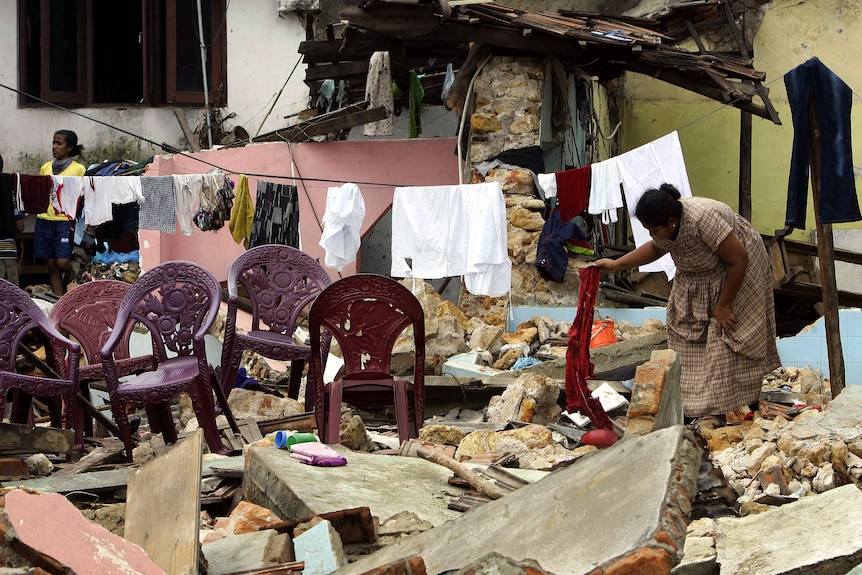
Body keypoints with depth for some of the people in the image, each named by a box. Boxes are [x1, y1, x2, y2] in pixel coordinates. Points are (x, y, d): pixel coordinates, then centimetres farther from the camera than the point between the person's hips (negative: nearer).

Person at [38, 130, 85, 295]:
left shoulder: (79, 169, 0)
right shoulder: (45, 167, 13)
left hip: (65, 221, -5)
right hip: (44, 221, 5)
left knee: (62, 262, -14)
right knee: (51, 264, 4)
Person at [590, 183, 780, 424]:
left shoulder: (702, 219, -38)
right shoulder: (664, 228, -15)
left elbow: (738, 259, -31)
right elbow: (655, 248, 12)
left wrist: (723, 306, -24)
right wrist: (616, 265, 4)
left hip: (735, 271, -8)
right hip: (698, 275, 8)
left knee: (725, 332, -12)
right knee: (687, 328, 2)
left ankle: (717, 410, -9)